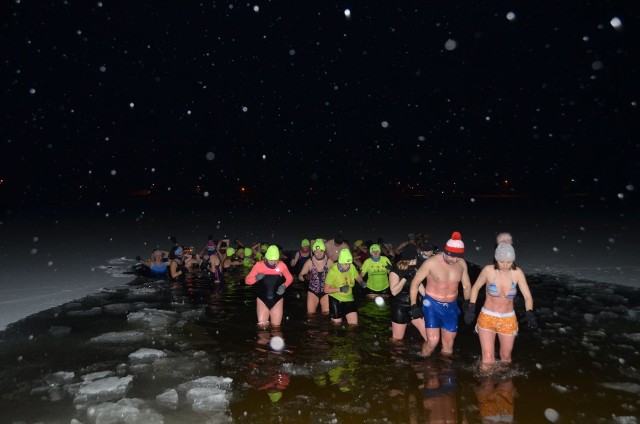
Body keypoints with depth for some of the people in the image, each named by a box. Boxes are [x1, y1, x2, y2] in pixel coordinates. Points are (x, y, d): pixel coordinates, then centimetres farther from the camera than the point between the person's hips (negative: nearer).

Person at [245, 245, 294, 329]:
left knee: (276, 326, 5)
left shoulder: (282, 265, -7)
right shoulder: (259, 265, -9)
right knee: (262, 326, -4)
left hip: (277, 300, 1)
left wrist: (284, 286, -11)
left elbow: (290, 278, 8)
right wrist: (256, 278, -24)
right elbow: (247, 280, -4)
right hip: (262, 300, 0)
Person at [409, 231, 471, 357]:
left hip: (451, 306, 4)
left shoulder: (461, 263, -5)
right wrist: (414, 305, -10)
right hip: (432, 304, -4)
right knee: (433, 341, -12)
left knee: (448, 345, 10)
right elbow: (415, 282, -8)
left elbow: (466, 286, 9)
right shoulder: (431, 262, -17)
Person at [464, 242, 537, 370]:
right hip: (487, 318, -2)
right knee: (488, 360, -8)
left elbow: (527, 296, -10)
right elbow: (476, 287, 0)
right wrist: (471, 309, -7)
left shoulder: (517, 273, -11)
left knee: (506, 357, 18)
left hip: (508, 320, 2)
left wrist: (529, 314, -28)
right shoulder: (488, 270, -15)